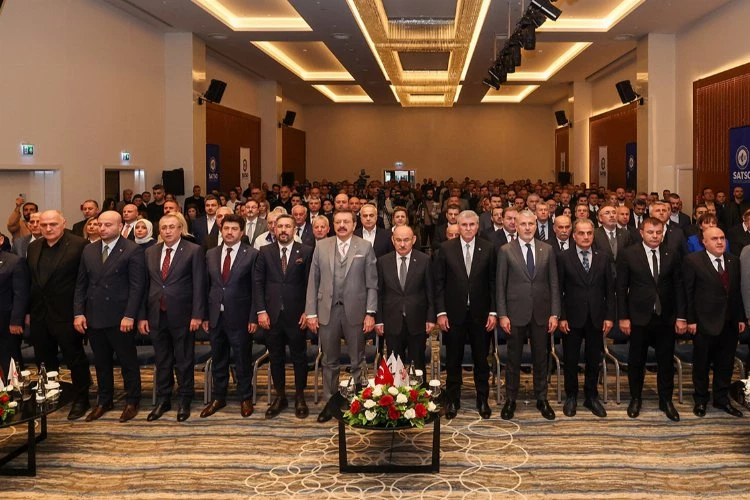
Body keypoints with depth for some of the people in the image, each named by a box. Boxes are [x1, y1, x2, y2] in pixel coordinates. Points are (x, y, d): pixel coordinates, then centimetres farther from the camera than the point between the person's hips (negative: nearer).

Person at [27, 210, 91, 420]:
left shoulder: (79, 245, -11)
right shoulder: (33, 247, 10)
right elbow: (30, 281, 12)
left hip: (66, 314, -6)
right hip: (39, 314, 6)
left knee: (75, 359, 5)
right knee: (44, 362, 16)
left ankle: (80, 401, 18)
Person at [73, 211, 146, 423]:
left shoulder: (132, 250, -7)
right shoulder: (88, 251, 10)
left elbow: (137, 286, -11)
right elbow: (80, 285, 11)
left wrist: (129, 316, -16)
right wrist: (78, 313, 2)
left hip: (120, 318, -5)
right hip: (94, 317, 5)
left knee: (128, 362, 6)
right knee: (101, 363, 14)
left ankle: (132, 402, 20)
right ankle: (104, 401, 27)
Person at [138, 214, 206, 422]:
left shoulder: (194, 251, -4)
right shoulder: (150, 252, 10)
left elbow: (199, 285, -8)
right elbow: (145, 285, 8)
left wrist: (197, 315, -13)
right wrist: (142, 316, 4)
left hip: (182, 315, -4)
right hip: (156, 315, 4)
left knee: (184, 360, 6)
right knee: (162, 360, 13)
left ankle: (185, 401, 19)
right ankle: (163, 400, 25)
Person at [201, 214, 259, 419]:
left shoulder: (252, 254, -4)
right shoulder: (211, 254, 8)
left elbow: (256, 289, -6)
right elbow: (207, 286, 9)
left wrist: (253, 318, -10)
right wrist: (205, 315, 5)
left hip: (240, 317, -4)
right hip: (216, 316, 4)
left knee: (243, 360, 7)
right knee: (218, 360, 14)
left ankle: (245, 399, 22)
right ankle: (218, 398, 28)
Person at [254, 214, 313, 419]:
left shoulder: (306, 252, 0)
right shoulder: (265, 252, 5)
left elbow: (310, 283, -1)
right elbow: (258, 283, 3)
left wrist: (307, 311, -6)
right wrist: (261, 311, -4)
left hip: (296, 315, -2)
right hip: (272, 314, 2)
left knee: (299, 356, 6)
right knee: (276, 357, 10)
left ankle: (300, 397, 19)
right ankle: (280, 396, 22)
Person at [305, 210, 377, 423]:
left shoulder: (365, 248, 0)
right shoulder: (321, 246, 5)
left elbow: (372, 284, -2)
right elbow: (313, 281, 4)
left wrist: (370, 313, -9)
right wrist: (311, 312, -1)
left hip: (355, 311, -2)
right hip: (327, 311, 2)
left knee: (357, 362, 8)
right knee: (329, 361, 11)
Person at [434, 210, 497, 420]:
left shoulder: (488, 249, 0)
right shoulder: (446, 248, -2)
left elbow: (492, 282, 2)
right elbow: (439, 282, -1)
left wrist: (493, 312, -3)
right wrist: (441, 312, -6)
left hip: (480, 314, 1)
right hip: (454, 313, 0)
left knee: (481, 360, 10)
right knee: (453, 361, 9)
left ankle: (482, 400, 24)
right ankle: (452, 401, 22)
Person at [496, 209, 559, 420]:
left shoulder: (547, 250, 4)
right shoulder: (506, 251, -2)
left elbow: (554, 283, 4)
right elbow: (501, 285, -2)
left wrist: (554, 313, -1)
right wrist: (502, 315, -7)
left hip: (541, 313, 2)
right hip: (516, 313, -2)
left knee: (540, 358, 11)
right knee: (513, 358, 8)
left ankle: (541, 399, 24)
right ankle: (510, 399, 20)